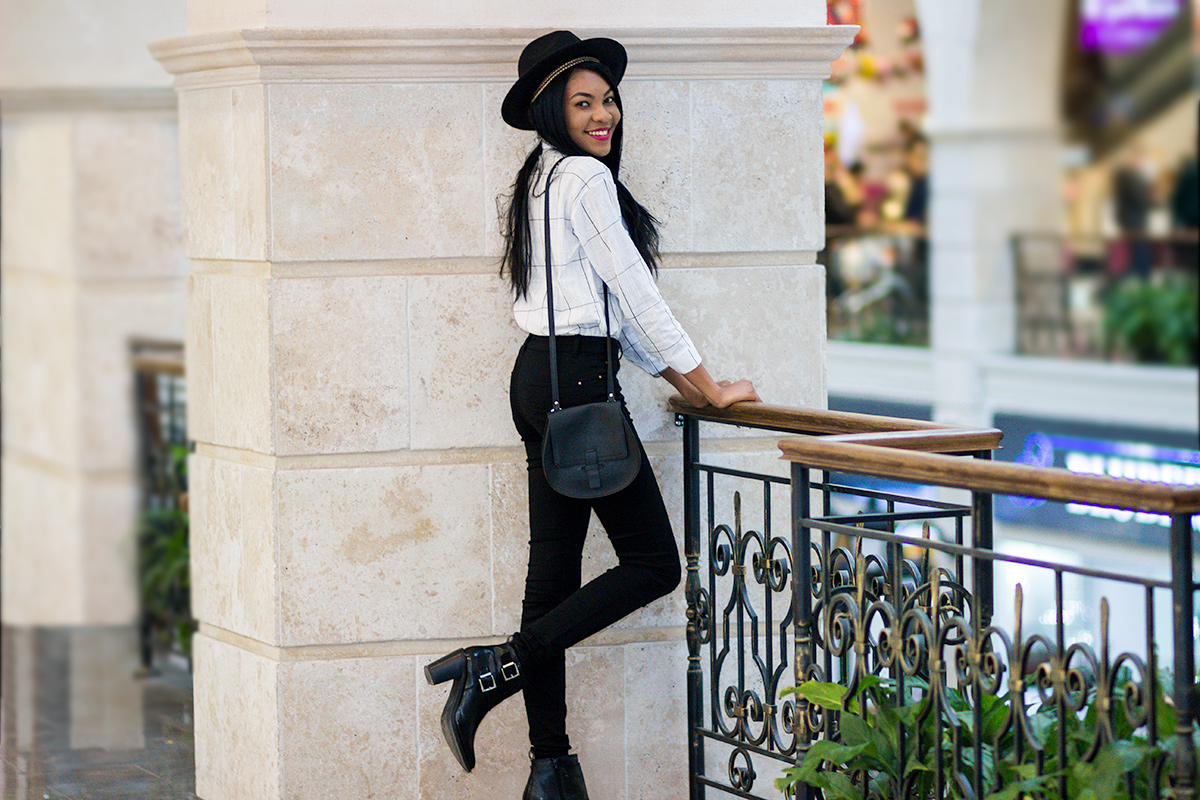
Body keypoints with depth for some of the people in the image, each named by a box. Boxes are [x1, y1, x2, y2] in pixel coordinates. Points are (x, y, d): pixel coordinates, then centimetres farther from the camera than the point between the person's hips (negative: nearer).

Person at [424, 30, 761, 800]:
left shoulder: (543, 181, 19)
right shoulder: (585, 178, -10)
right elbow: (636, 294, -10)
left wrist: (676, 377, 20)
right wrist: (709, 387, -3)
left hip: (538, 380, 10)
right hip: (578, 382, -10)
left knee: (555, 567, 7)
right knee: (652, 562, -4)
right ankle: (501, 665, -9)